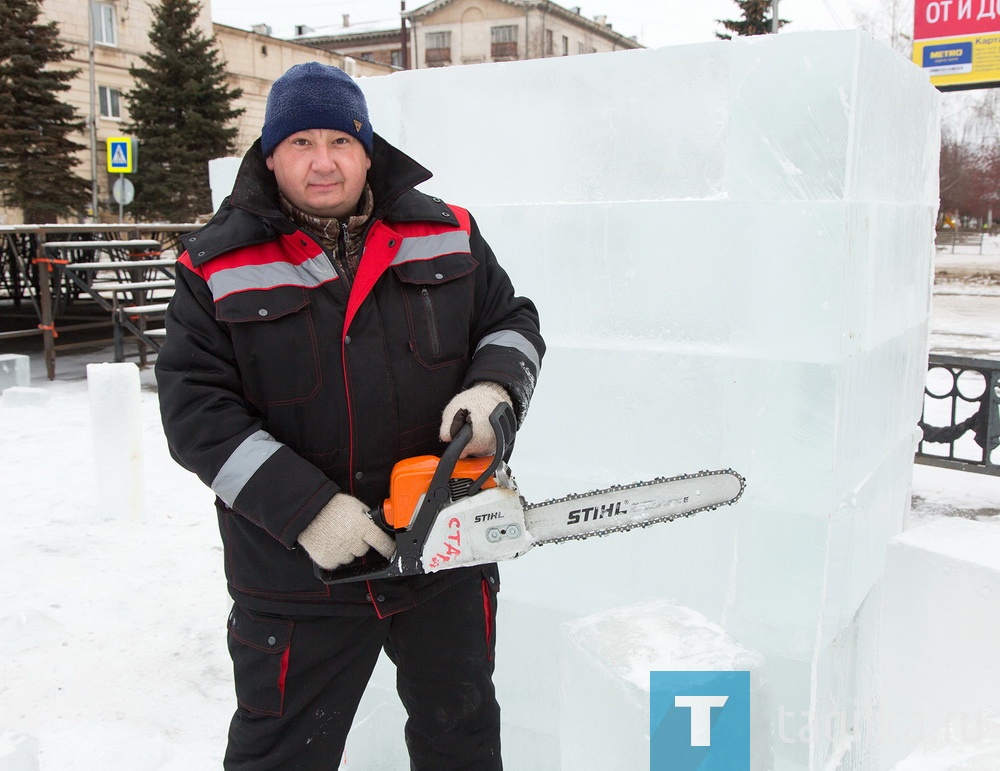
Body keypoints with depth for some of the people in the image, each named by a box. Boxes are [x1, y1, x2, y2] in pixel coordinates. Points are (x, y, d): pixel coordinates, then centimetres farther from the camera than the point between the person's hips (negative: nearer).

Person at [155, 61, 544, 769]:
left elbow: (512, 321, 10)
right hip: (296, 573, -2)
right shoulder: (219, 270, -7)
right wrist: (305, 509, -21)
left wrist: (492, 387, -14)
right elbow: (194, 407, -12)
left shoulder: (447, 237, 1)